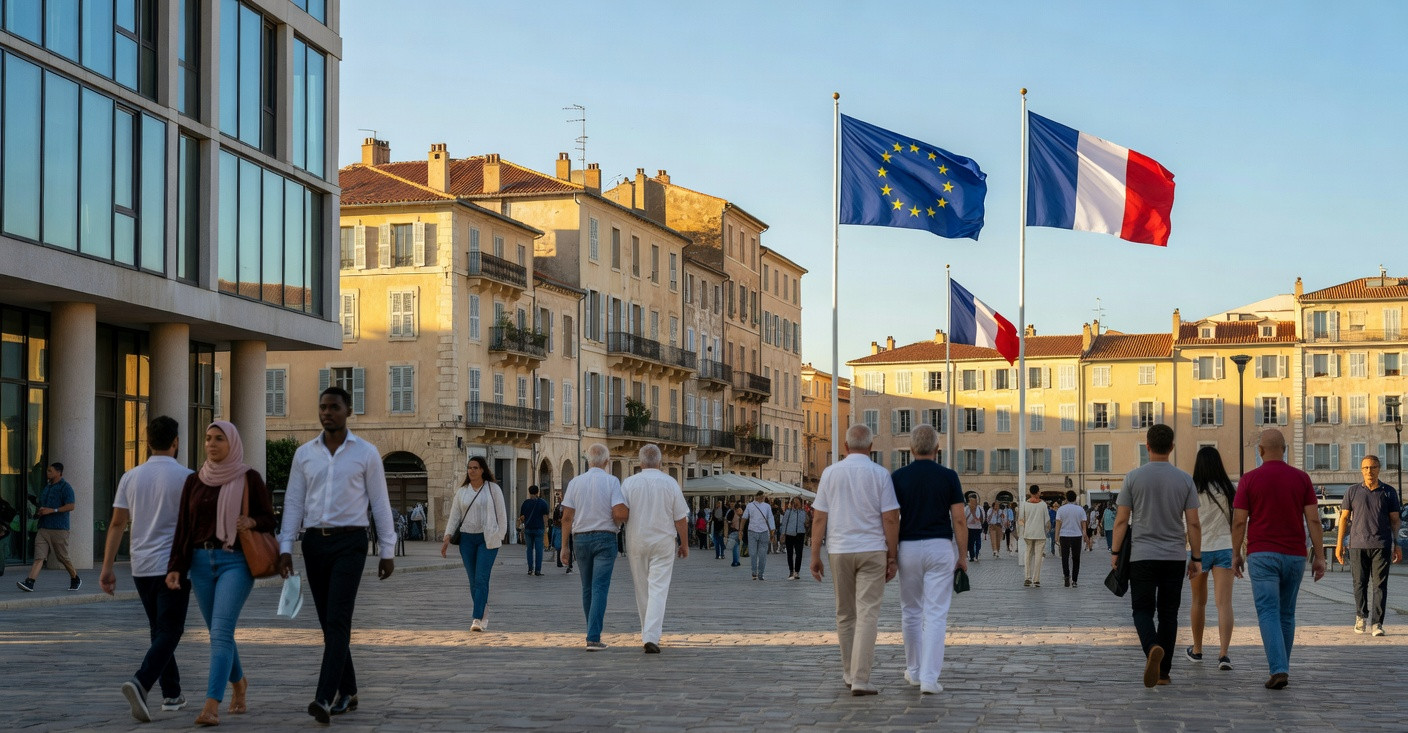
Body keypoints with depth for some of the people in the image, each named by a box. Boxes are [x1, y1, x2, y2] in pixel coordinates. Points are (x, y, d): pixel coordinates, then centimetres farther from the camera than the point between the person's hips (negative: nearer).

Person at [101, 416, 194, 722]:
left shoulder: (131, 477, 5)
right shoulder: (186, 477, -7)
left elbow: (117, 524, 4)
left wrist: (107, 567, 7)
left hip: (141, 567, 5)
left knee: (159, 630, 17)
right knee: (168, 632, -5)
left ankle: (172, 694, 21)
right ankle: (140, 682, -26)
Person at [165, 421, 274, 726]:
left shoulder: (249, 478, -2)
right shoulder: (194, 481, 7)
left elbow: (269, 519, 3)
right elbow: (183, 528, 6)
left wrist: (252, 522, -19)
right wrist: (175, 568, -3)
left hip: (236, 562, -4)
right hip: (202, 562, 4)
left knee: (221, 632, -17)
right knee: (218, 633, 13)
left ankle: (211, 706, -21)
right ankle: (239, 683, 39)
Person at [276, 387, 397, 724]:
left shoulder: (366, 453, 0)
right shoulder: (304, 453, 8)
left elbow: (380, 503, 2)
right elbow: (294, 503, 7)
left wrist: (388, 551, 1)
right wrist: (285, 548, -2)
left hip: (349, 542, -4)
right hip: (314, 542, 4)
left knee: (337, 620, -14)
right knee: (329, 623, 8)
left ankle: (325, 699, -22)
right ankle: (347, 693, 19)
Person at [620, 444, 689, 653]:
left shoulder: (629, 483, -3)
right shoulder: (670, 483, -3)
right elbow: (680, 518, 0)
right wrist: (684, 544, 10)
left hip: (636, 541, 1)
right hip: (663, 542, -1)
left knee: (642, 589, 15)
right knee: (658, 589, -4)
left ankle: (648, 633, 27)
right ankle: (651, 636, -17)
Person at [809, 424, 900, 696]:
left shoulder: (830, 473, 2)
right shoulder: (880, 474, -3)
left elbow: (819, 518, 1)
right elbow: (890, 518, -7)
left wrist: (815, 555, 6)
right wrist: (892, 557, 0)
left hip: (839, 551, 2)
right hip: (872, 551, -2)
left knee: (845, 614, 15)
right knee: (867, 614, -4)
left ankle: (849, 673, 25)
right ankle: (860, 679, -12)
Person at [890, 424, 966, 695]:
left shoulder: (898, 477, -1)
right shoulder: (948, 477, -2)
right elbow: (959, 521, -3)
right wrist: (962, 555, 5)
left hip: (908, 548, 1)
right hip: (940, 548, -1)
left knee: (911, 612, 17)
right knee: (936, 614, -3)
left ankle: (914, 670, 27)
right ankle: (929, 677, -11)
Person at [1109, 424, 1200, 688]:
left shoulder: (1134, 477, -3)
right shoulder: (1184, 479, 1)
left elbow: (1121, 520, -2)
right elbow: (1193, 524, 0)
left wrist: (1115, 552, 7)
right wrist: (1196, 557, 8)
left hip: (1142, 556, -2)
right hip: (1175, 557, 2)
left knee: (1143, 609, 1)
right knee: (1168, 613, 9)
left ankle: (1152, 648, -28)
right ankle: (1163, 671, 11)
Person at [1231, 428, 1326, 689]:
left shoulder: (1249, 479, -4)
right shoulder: (1301, 478, 2)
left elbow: (1239, 521, -4)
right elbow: (1313, 520, -2)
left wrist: (1236, 555, 6)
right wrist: (1319, 557, 2)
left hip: (1262, 555, -3)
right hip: (1294, 556, 3)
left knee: (1268, 614, -7)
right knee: (1287, 614, 16)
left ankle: (1278, 669, -22)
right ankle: (1282, 669, 24)